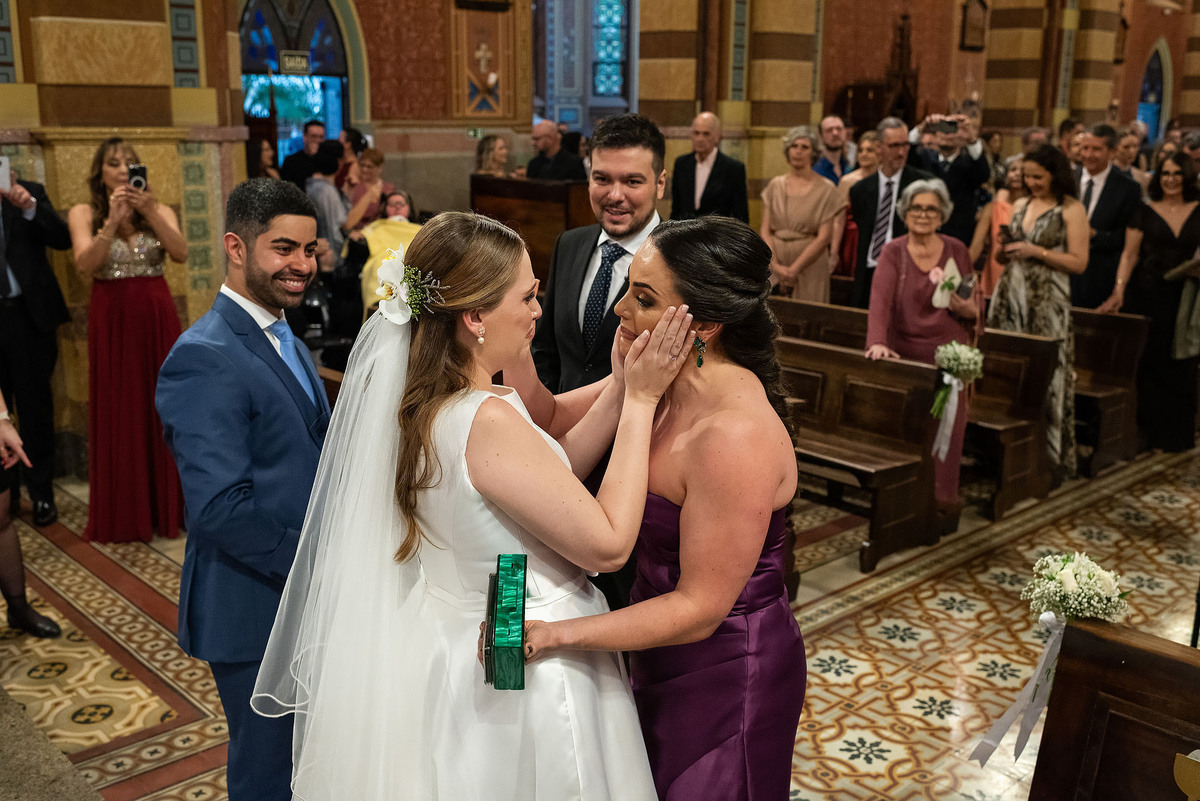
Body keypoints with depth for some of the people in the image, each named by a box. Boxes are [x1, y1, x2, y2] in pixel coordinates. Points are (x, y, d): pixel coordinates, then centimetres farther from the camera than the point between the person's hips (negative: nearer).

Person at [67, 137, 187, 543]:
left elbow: (181, 254, -11)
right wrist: (113, 220, -22)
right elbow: (85, 264, -13)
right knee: (117, 414, 3)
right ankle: (123, 515, 13)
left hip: (157, 316, 1)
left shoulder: (160, 211, 6)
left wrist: (150, 212, -22)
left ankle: (167, 505, 18)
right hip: (111, 318, -1)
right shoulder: (83, 214, 3)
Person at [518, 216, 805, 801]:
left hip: (725, 676, -8)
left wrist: (557, 634, -29)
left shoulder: (735, 434, -31)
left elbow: (701, 608, -26)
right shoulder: (673, 385, -6)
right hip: (667, 660, 8)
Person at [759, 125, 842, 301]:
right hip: (774, 266, 3)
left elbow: (823, 238, -8)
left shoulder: (825, 189, -1)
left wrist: (794, 269, -12)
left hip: (809, 266, -3)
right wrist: (776, 265, -8)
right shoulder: (775, 185, 9)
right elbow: (765, 230, 5)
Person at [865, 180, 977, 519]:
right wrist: (877, 342, -30)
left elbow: (973, 308, 15)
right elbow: (880, 300, -14)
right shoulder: (893, 252, 1)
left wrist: (967, 308, -10)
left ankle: (943, 502, 6)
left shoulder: (956, 251, 8)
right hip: (905, 354, -1)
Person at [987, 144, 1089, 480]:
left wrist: (1036, 251, -13)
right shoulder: (1020, 205, 13)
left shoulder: (1071, 210, -3)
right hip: (1011, 296, 5)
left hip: (1046, 303, -5)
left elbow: (1079, 262, -8)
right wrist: (1002, 246, -1)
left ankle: (1049, 457, 7)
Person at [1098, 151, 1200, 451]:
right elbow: (1129, 255, -2)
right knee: (1147, 363, 1)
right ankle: (1146, 431, 13)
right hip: (1149, 297, -1)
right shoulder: (1145, 212, 3)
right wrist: (1118, 291, -12)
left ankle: (1175, 433, 17)